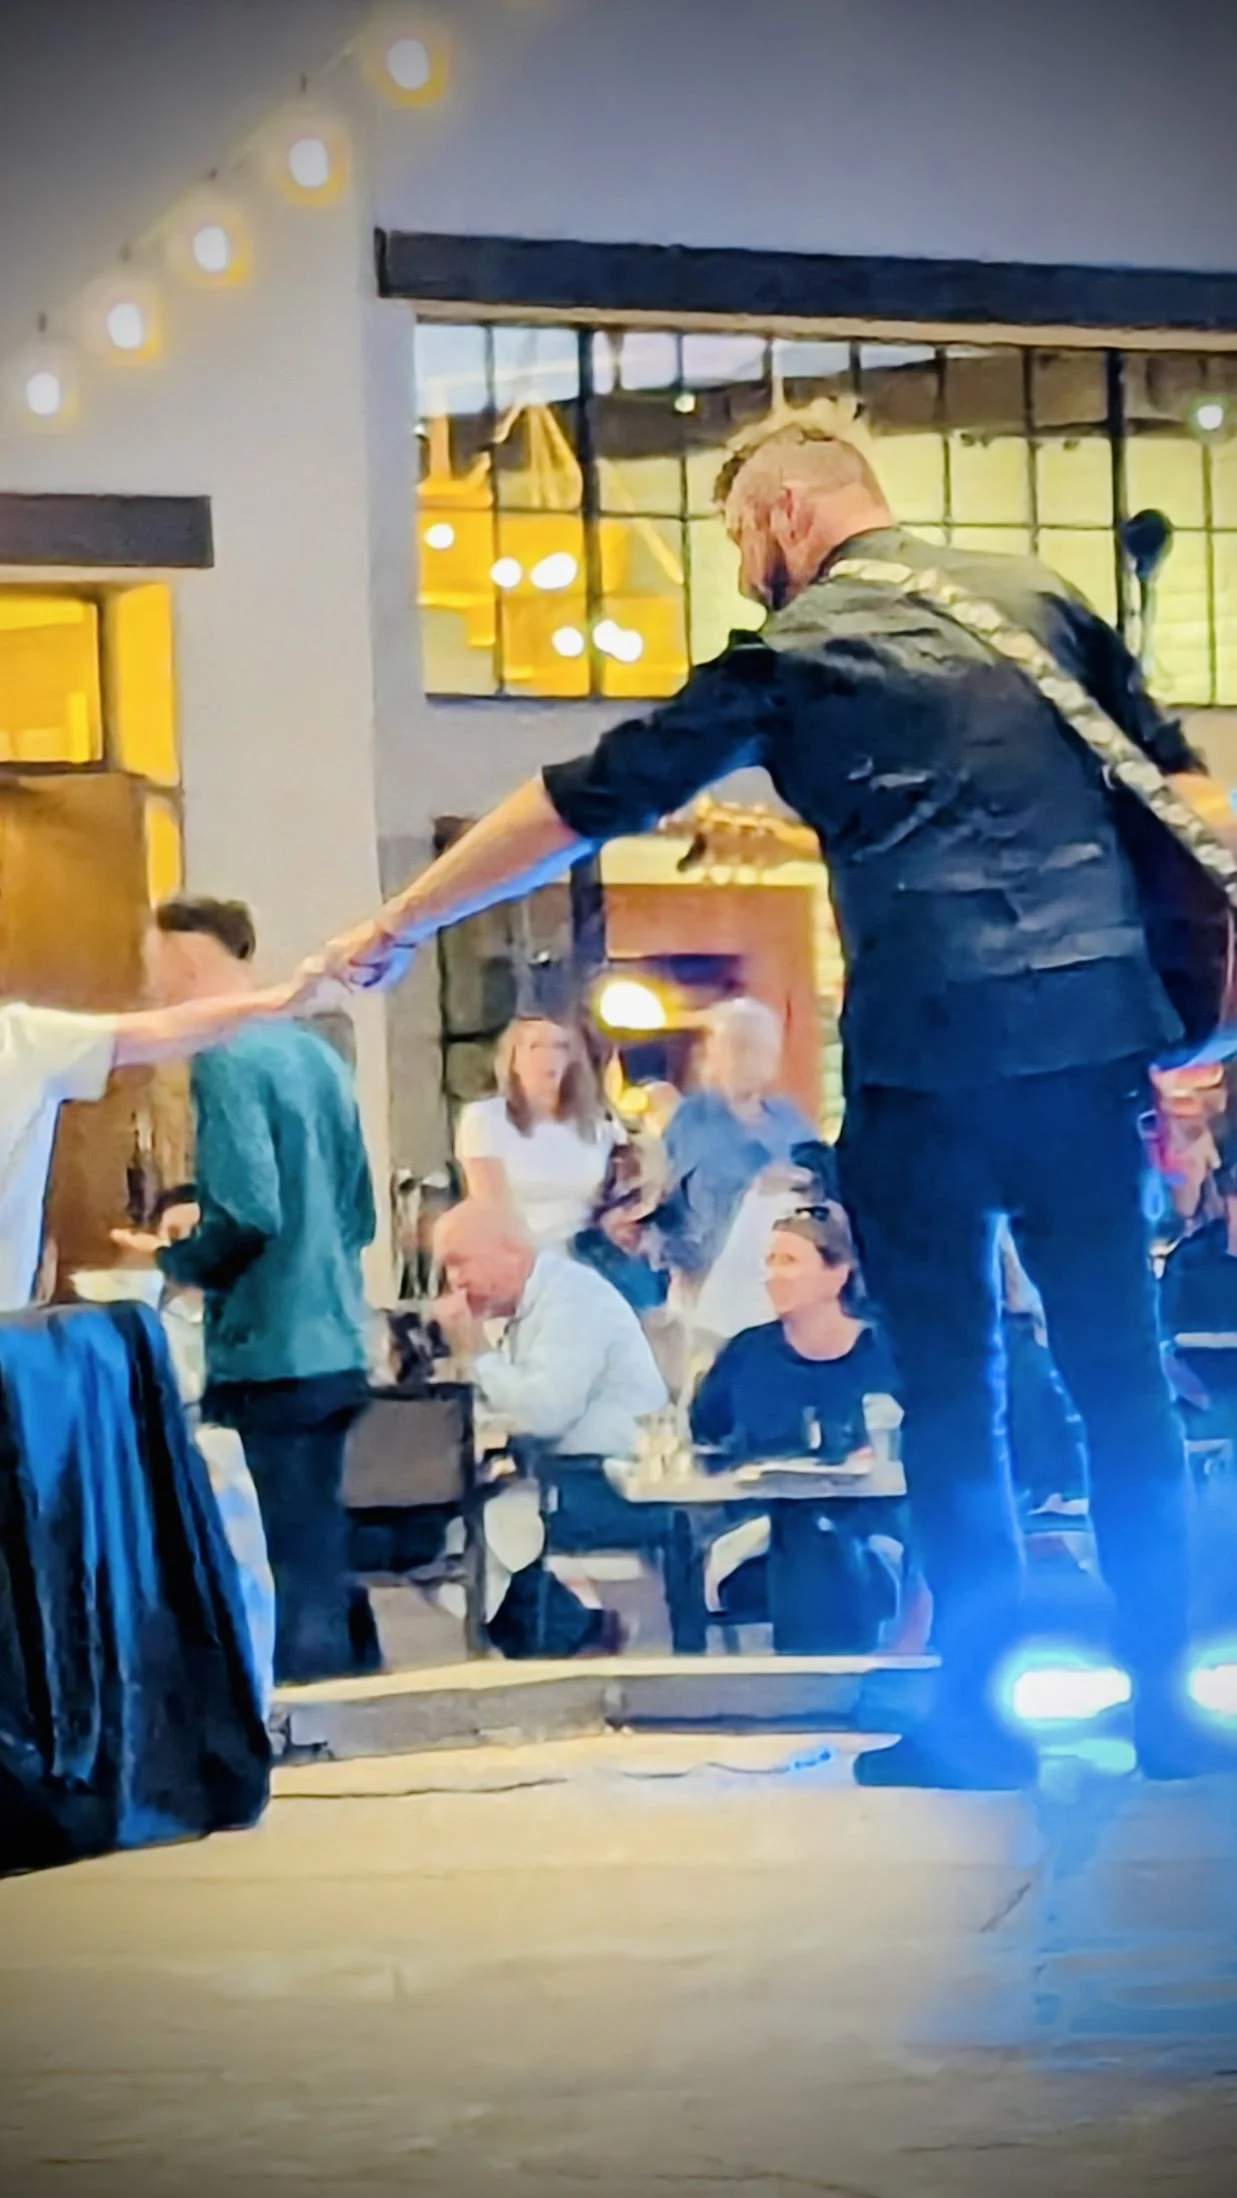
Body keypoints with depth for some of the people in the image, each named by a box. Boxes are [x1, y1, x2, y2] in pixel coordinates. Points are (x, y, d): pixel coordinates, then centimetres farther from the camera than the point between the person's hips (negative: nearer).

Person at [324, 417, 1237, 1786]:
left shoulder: (792, 656, 2)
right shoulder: (1036, 598, 15)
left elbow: (577, 807, 3)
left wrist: (398, 927, 10)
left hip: (930, 1045, -4)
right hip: (1092, 1027, 4)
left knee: (949, 1378, 5)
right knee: (1118, 1365, 6)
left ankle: (978, 1712, 6)